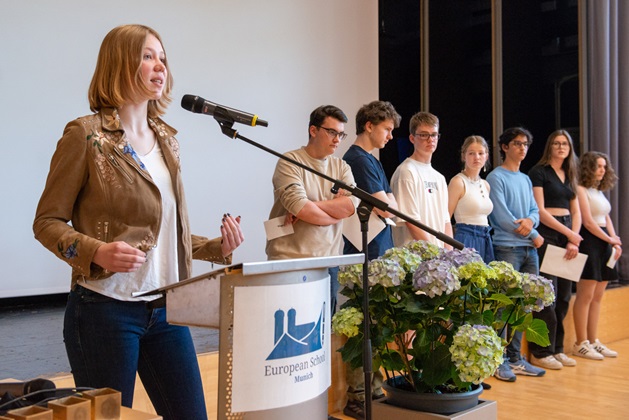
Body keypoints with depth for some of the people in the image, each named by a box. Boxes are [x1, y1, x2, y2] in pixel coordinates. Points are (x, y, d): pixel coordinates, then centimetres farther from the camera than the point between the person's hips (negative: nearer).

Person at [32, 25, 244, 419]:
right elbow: (47, 221, -5)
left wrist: (218, 248, 2)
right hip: (106, 309, -6)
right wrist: (97, 253, -22)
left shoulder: (166, 139, 12)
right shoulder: (86, 134, -7)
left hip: (166, 309, 6)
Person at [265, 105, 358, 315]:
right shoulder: (290, 162, -3)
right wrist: (336, 212, -4)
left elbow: (351, 205, -5)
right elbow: (298, 206, -18)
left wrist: (307, 207, -13)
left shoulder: (341, 166, 14)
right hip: (290, 260, -5)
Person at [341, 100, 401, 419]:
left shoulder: (371, 160, 19)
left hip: (381, 254, 9)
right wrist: (388, 205, 5)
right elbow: (385, 208, -14)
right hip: (365, 256, -9)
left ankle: (374, 391, 21)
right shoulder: (358, 159, -11)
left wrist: (386, 204, -3)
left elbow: (391, 207, 15)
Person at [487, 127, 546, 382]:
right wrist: (534, 236, -6)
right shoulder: (496, 178, -4)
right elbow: (502, 217, -12)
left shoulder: (526, 179, 19)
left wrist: (530, 220, -11)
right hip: (507, 248, -7)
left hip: (529, 250, 7)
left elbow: (534, 210, 14)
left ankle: (515, 358, 16)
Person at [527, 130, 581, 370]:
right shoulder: (539, 172, -2)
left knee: (564, 295, 7)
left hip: (568, 236, 7)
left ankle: (556, 348, 16)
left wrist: (574, 240, -2)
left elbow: (576, 212, 14)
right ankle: (541, 352, 0)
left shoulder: (569, 176, 19)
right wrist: (569, 233, -12)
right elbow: (539, 210, -10)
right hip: (546, 235, -7)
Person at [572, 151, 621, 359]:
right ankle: (581, 344, -1)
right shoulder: (581, 190, -6)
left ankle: (593, 341, 14)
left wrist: (616, 242, 3)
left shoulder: (599, 192, 19)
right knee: (586, 295, -7)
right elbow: (588, 222, -12)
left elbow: (607, 219, 18)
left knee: (597, 296, 9)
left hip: (604, 243, 8)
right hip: (590, 242, -8)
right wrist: (611, 240, -6)